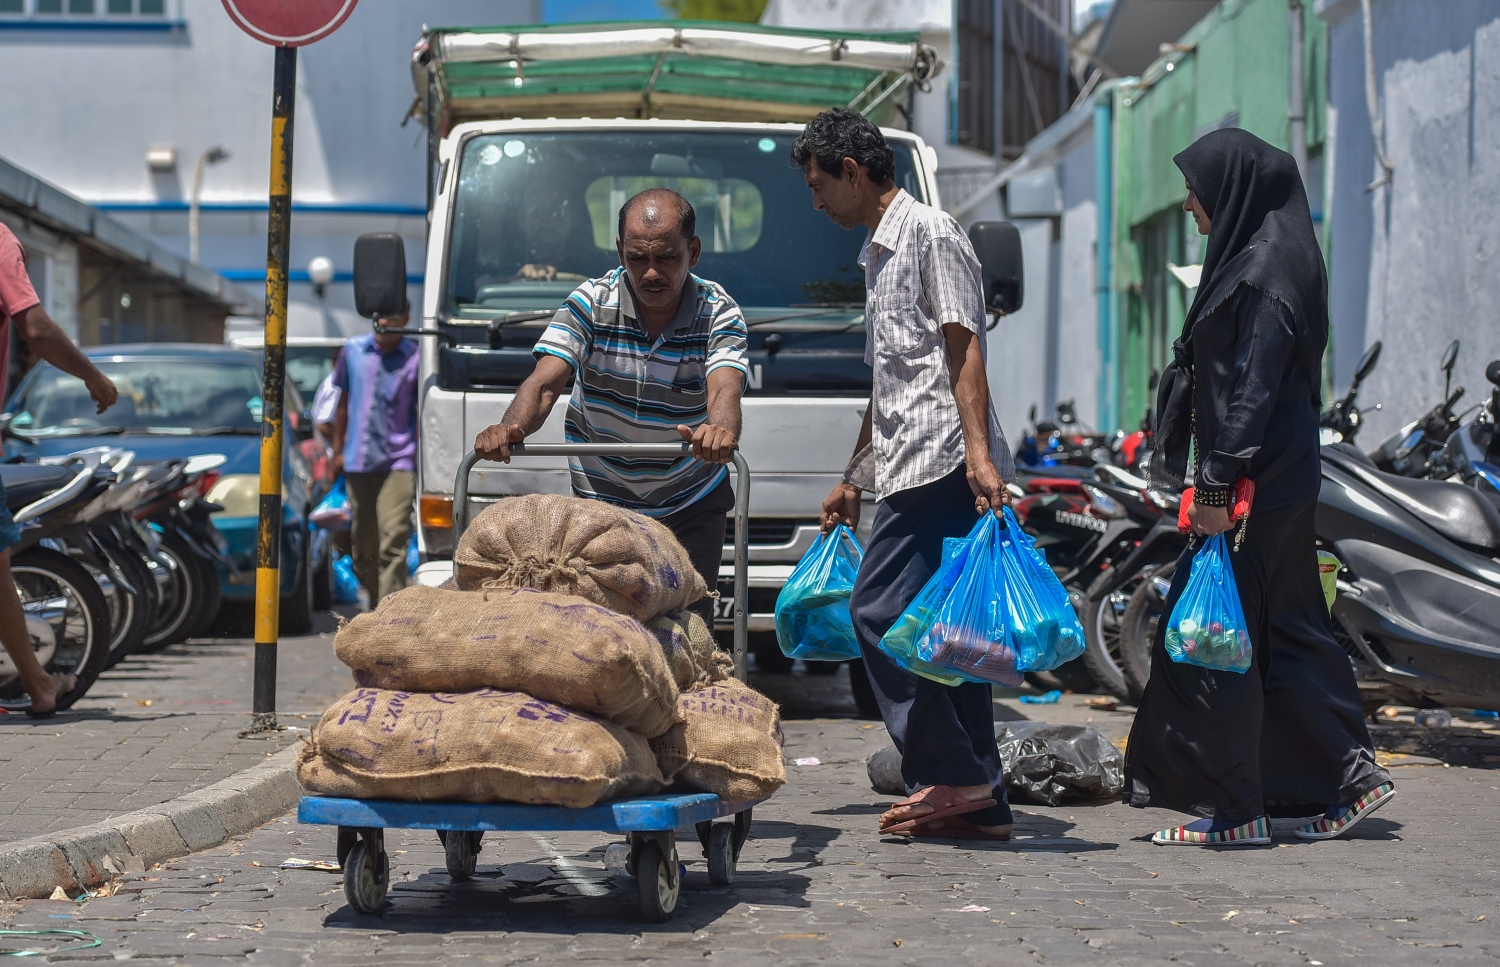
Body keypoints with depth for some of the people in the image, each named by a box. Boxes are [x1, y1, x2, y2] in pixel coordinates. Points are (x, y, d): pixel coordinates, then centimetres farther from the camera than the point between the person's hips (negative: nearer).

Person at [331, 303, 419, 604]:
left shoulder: (414, 359, -3)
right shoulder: (353, 351, 8)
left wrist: (423, 454, -8)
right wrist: (337, 450, 16)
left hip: (397, 462, -4)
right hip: (358, 462, 4)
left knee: (392, 542, -15)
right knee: (362, 546, 11)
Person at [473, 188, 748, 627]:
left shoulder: (717, 312, -13)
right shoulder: (589, 303, -11)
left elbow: (725, 389, -31)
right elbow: (544, 383, -22)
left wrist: (719, 428, -57)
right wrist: (511, 428, -45)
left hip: (692, 505, 0)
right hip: (602, 499, 0)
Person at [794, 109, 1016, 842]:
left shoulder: (930, 234, -4)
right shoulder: (878, 254, 25)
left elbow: (963, 348, -14)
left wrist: (978, 449, -23)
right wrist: (854, 479, 33)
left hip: (941, 462, -10)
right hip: (909, 468, 10)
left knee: (879, 611, -14)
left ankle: (949, 774, -11)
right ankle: (980, 801, 6)